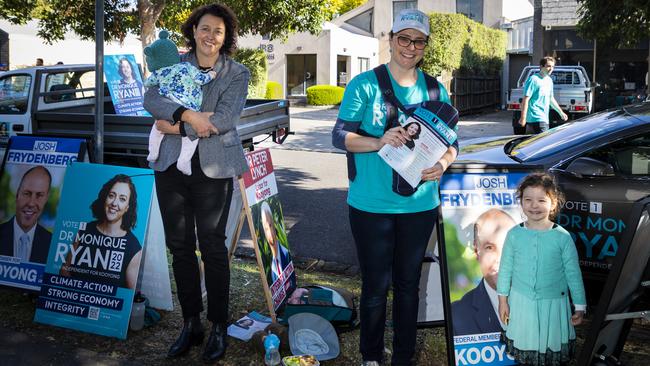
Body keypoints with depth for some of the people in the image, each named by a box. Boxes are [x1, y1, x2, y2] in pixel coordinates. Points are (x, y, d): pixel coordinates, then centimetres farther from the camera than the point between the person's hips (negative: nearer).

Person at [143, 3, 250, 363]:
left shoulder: (237, 73, 1)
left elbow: (224, 119, -13)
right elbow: (151, 98, -6)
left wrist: (175, 127, -11)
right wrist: (188, 114, -21)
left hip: (212, 168, -3)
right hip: (171, 166, 4)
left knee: (212, 248, 1)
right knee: (180, 246, 9)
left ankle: (218, 327, 16)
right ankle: (190, 324, 23)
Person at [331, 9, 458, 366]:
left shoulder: (435, 90, 7)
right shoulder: (365, 84, -5)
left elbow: (452, 142, 10)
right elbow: (339, 136, -9)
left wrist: (442, 163, -13)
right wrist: (379, 142, -26)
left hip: (419, 204, 4)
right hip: (371, 203, -3)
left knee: (408, 283, 15)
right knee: (376, 286, 7)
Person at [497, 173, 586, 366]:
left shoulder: (562, 237, -12)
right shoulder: (514, 234, -8)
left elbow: (573, 274, -5)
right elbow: (505, 268, 1)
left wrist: (580, 306, -2)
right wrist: (503, 299, 4)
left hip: (553, 303, -1)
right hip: (521, 302, 1)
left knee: (552, 346, 13)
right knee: (524, 346, 17)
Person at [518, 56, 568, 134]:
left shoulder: (549, 80, 16)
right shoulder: (533, 79, -11)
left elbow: (551, 99, 26)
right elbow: (526, 99, -15)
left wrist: (561, 113, 26)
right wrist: (523, 118, -20)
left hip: (544, 119, 8)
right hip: (536, 118, -8)